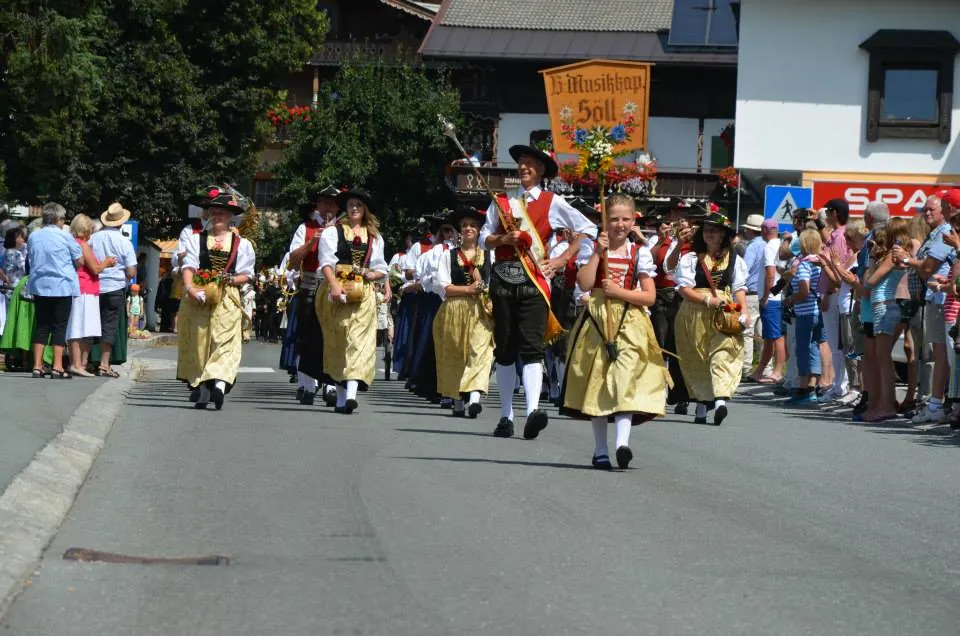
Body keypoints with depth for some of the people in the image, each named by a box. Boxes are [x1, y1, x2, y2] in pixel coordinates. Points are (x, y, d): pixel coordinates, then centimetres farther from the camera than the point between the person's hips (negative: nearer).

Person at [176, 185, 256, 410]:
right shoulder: (196, 239, 12)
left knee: (224, 340, -15)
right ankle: (202, 392, 2)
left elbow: (246, 274, 8)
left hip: (227, 300, -1)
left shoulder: (241, 244, 11)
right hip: (198, 298, 1)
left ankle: (219, 384, -28)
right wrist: (189, 287, -19)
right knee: (198, 341, -1)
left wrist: (230, 280, -12)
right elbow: (188, 266, -1)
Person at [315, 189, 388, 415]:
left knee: (359, 339, -13)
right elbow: (327, 261, -4)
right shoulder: (332, 232, 8)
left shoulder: (374, 237, 17)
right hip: (336, 291, -1)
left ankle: (351, 393, -26)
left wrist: (370, 274, -6)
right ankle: (341, 396, 8)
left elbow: (381, 269, 17)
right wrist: (334, 285, -19)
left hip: (363, 293, 1)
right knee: (338, 341, 2)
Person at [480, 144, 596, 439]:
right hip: (503, 279, 3)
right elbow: (484, 238, 12)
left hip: (533, 280, -3)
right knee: (504, 349, 5)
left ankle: (533, 410, -30)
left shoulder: (552, 203, 7)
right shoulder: (501, 202, 15)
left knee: (531, 347, -17)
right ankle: (506, 416, 11)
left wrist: (563, 259, 1)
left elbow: (588, 229, 8)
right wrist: (503, 239, -9)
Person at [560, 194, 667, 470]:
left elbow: (650, 297, 1)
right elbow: (584, 283, -9)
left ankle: (623, 442, -28)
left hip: (629, 324, -1)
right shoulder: (594, 248, 7)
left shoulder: (639, 253, 6)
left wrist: (618, 291, -10)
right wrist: (598, 253, -11)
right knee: (597, 383, 3)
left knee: (625, 381, -17)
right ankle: (600, 450, 10)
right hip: (597, 321, 1)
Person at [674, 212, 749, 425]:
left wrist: (743, 311, -11)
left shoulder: (734, 260, 12)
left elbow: (739, 288, 5)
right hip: (694, 314, 0)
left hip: (724, 314, 0)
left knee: (723, 353, -10)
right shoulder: (690, 259, 7)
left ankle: (720, 399, -17)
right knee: (696, 360, -2)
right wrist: (708, 299, -15)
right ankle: (702, 403, -5)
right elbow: (684, 289, -3)